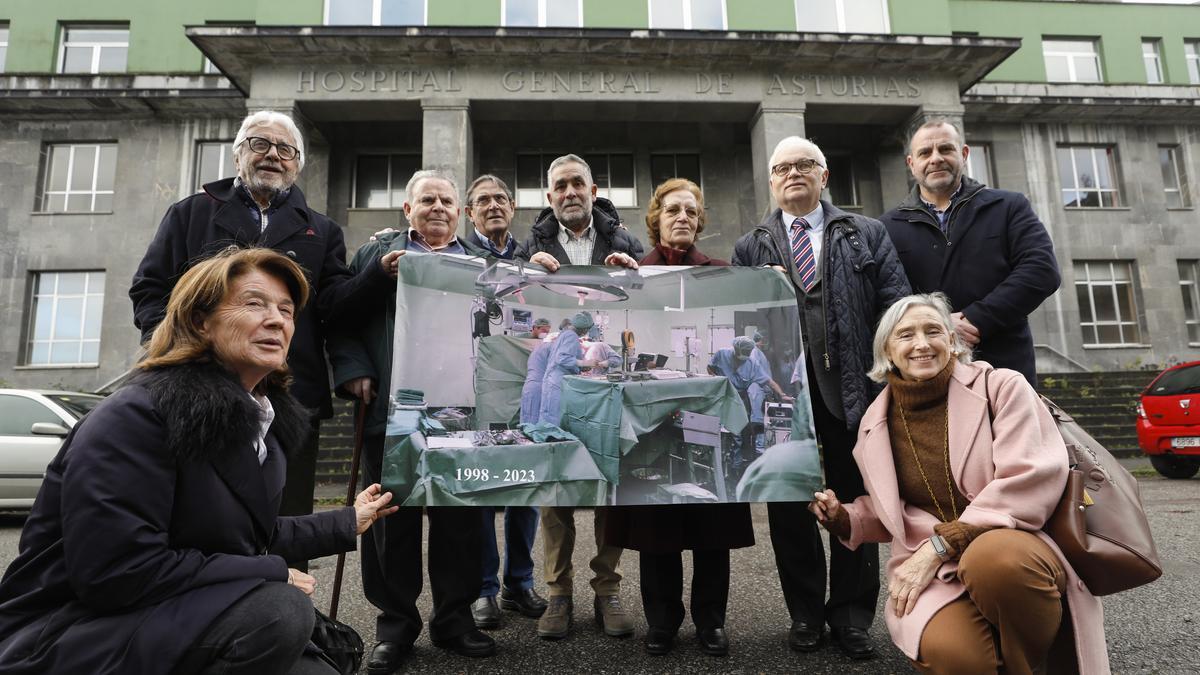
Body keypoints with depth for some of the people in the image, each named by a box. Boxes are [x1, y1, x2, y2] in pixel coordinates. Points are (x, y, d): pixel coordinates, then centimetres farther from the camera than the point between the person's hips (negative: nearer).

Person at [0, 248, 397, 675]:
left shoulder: (259, 418, 5)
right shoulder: (134, 416, -20)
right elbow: (115, 572, -27)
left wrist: (347, 523, 16)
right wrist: (272, 574, -22)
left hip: (183, 611, 8)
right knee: (278, 611, -29)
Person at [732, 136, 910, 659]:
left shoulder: (868, 235, 10)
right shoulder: (750, 248, 12)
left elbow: (897, 308, 2)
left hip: (851, 387, 0)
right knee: (788, 505, 7)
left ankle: (851, 614, 24)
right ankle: (805, 612, 24)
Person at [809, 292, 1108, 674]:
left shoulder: (1001, 387, -2)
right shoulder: (876, 422, 8)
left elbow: (1030, 481, -13)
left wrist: (940, 545, -18)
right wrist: (843, 519, -1)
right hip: (928, 570, 1)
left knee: (994, 557, -38)